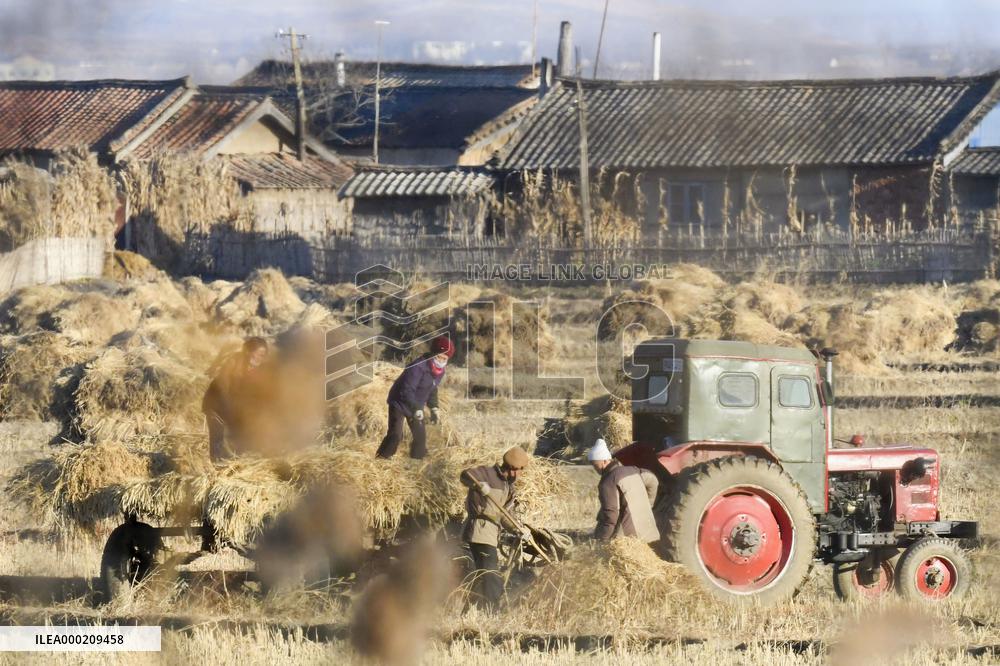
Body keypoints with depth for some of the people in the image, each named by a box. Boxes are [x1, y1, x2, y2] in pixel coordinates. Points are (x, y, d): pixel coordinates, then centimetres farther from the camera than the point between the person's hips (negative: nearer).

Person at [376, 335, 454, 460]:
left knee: (420, 435, 8)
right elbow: (406, 391, -33)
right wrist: (417, 409, -38)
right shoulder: (419, 367, -32)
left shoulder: (440, 370, -4)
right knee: (395, 435, -14)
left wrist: (434, 408, 2)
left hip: (416, 406, 8)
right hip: (400, 402, -8)